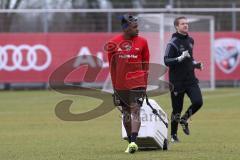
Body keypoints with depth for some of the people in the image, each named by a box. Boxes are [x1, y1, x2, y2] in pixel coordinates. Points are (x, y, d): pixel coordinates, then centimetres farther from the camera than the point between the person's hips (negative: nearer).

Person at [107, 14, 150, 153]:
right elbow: (112, 65, 8)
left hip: (137, 83, -2)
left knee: (135, 111, -13)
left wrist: (144, 84, 2)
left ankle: (133, 142, -22)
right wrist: (114, 85, 8)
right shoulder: (113, 43, 2)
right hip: (121, 84, 2)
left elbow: (145, 65, 5)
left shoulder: (142, 42, 1)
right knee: (126, 113, 11)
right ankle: (131, 143, 21)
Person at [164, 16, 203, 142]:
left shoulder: (190, 41, 12)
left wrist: (195, 64, 11)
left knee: (198, 102, -13)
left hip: (191, 80, 5)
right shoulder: (173, 43, -11)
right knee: (177, 109, 1)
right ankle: (173, 135, 18)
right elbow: (166, 61, -19)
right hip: (177, 81, -5)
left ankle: (184, 120, 15)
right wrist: (180, 59, -31)